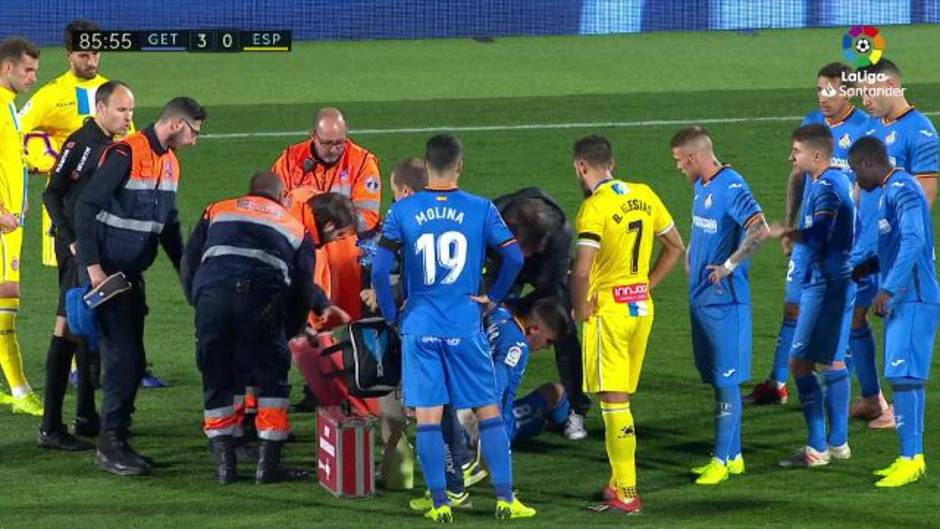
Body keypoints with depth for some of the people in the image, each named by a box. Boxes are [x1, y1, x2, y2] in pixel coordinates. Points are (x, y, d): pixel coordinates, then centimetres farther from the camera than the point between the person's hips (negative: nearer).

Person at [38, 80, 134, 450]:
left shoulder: (115, 146, 14)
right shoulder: (80, 144, -12)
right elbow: (52, 195, -12)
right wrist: (70, 239, -19)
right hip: (78, 249, -9)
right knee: (68, 329, -11)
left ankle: (86, 416, 25)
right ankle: (51, 428, -12)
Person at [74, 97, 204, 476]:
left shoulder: (169, 163, 12)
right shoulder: (126, 154, -16)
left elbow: (168, 226, 22)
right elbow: (86, 207, -18)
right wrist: (92, 266, -22)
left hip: (132, 274, 9)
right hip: (105, 273, -9)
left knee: (133, 360, 9)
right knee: (122, 356, -11)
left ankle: (117, 439, 16)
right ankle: (109, 446, -6)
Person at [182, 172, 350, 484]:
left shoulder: (217, 212, 29)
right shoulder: (296, 229, 27)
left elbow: (189, 262, 20)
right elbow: (303, 288, 21)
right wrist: (290, 331, 33)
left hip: (211, 295, 1)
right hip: (262, 297, -1)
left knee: (217, 380, 12)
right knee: (272, 379, 10)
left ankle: (224, 463, 10)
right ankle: (268, 464, 5)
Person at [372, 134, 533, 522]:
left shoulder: (402, 211, 0)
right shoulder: (480, 209, -1)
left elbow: (379, 269, -5)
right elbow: (514, 258, -6)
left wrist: (391, 315, 6)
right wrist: (494, 297, 7)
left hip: (419, 326, 0)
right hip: (465, 327, 0)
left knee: (427, 416, 4)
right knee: (488, 411, 8)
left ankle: (440, 503, 3)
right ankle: (505, 498, 6)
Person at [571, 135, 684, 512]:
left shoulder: (595, 208, -16)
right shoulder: (644, 195, 7)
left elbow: (582, 270, -25)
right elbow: (676, 247, 16)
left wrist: (580, 309, -9)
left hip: (608, 311, -7)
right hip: (642, 309, 7)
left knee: (614, 402, -4)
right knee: (621, 399, 17)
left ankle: (626, 495, -4)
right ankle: (619, 482, 24)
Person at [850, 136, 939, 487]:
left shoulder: (902, 191, -15)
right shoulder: (892, 191, 17)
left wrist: (887, 290, -30)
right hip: (903, 301, 10)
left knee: (904, 378, -12)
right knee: (905, 378, 11)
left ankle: (910, 459, -13)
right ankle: (912, 457, 15)